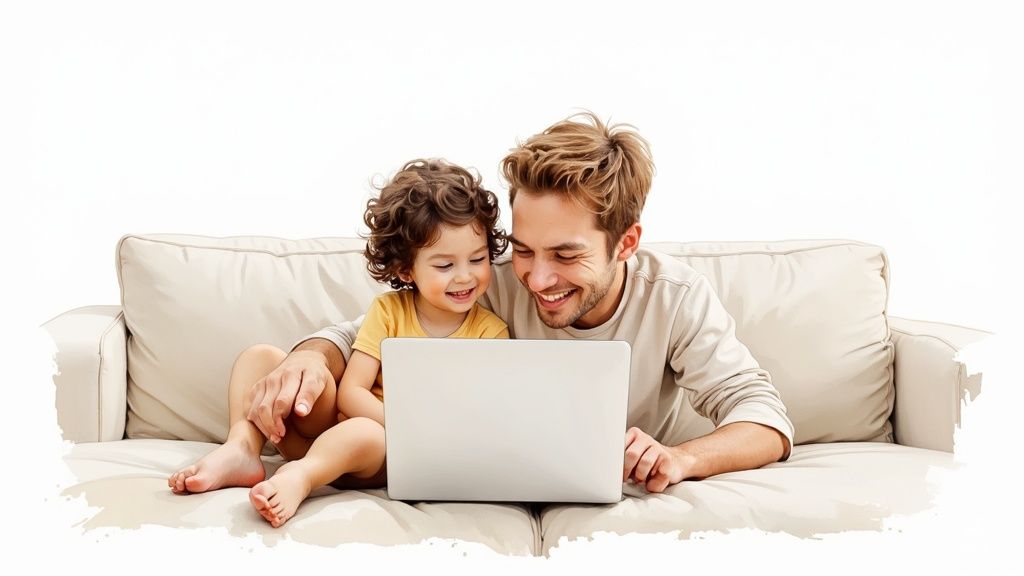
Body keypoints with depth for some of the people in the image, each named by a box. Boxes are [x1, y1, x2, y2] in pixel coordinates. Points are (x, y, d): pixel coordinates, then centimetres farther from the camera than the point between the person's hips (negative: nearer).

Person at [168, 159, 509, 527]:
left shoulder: (490, 333, -2)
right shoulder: (388, 310, 2)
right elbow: (350, 393, -5)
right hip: (335, 424, 4)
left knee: (364, 433, -40)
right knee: (259, 357, -5)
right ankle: (241, 450, -22)